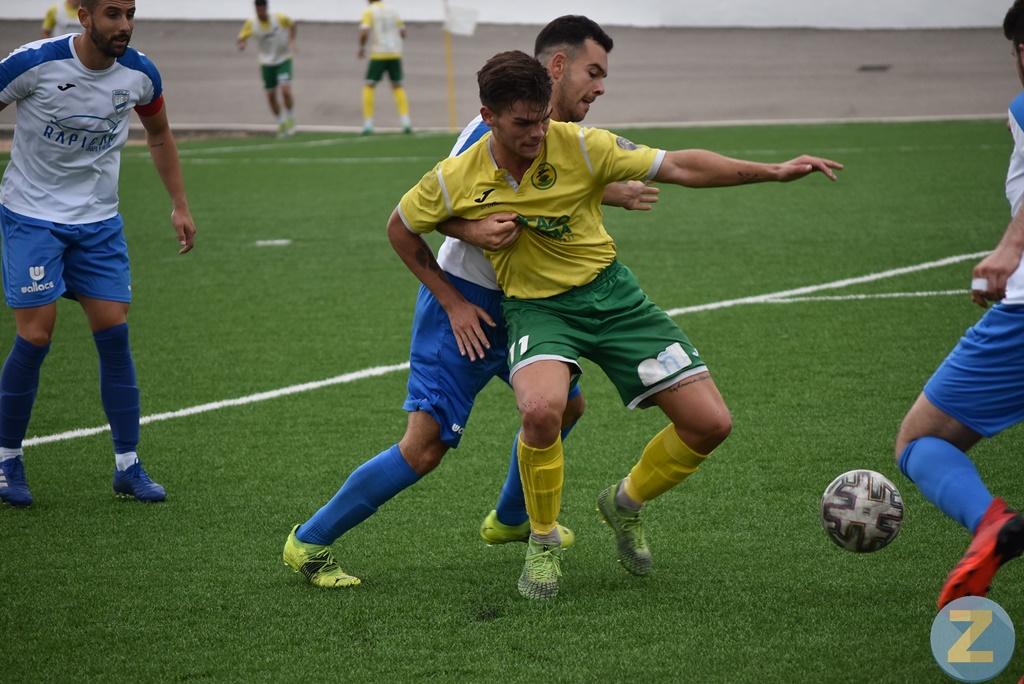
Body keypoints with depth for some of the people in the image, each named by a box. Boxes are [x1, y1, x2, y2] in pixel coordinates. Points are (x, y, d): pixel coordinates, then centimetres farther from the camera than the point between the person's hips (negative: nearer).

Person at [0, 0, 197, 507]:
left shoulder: (140, 74, -5)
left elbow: (159, 135, 15)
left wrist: (179, 206, 12)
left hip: (99, 222, 4)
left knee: (114, 335, -2)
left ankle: (127, 466, 6)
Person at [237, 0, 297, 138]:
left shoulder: (280, 18, -13)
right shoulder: (251, 24, -9)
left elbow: (292, 25, 6)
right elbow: (242, 38, -2)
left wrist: (291, 40, -8)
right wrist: (242, 43, -25)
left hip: (283, 59, -2)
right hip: (267, 63, 3)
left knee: (285, 90, -20)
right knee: (271, 96, 4)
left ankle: (291, 120, 2)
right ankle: (281, 124, 26)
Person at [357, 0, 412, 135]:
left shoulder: (369, 11, -3)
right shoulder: (392, 11, 12)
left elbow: (364, 32, -16)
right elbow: (402, 33, 14)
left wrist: (361, 47, 1)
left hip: (378, 54, -4)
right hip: (395, 54, 4)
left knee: (369, 86, 7)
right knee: (397, 86, 13)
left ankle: (368, 124, -1)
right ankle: (406, 122, 0)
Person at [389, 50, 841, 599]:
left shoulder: (579, 147, -15)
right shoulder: (455, 180, -13)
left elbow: (679, 167, -11)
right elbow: (400, 229, 6)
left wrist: (773, 172, -16)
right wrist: (452, 302, 3)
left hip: (609, 292, 2)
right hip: (535, 306, -2)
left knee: (710, 423, -7)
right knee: (541, 409, -36)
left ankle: (625, 502, 22)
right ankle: (543, 543, -8)